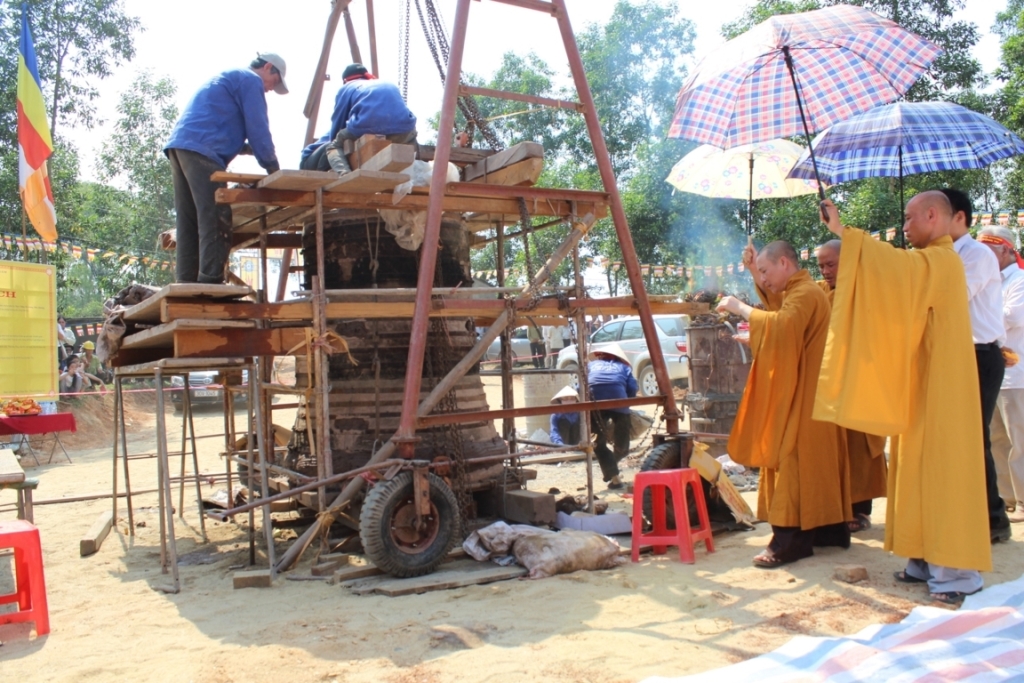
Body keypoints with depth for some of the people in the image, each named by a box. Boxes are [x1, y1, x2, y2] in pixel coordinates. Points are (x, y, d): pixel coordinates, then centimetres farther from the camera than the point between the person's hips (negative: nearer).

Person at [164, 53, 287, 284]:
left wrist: (246, 148, 24)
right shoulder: (251, 81, 4)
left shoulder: (227, 79, 33)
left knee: (188, 221, 5)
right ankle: (211, 281, -21)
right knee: (215, 219, -14)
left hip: (178, 145, 10)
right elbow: (258, 129, -3)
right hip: (201, 151, -10)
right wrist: (273, 168, 4)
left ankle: (186, 283, 3)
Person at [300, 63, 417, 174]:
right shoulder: (391, 85, 36)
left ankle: (343, 172, -6)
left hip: (367, 127, -3)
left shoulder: (346, 89, 26)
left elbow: (337, 125, 30)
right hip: (403, 131, 3)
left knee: (333, 146, 26)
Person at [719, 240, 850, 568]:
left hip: (800, 395, -11)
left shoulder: (805, 293, -17)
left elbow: (782, 324, -34)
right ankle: (829, 527, 21)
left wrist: (740, 308, -25)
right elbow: (775, 308, 28)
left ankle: (791, 537, -10)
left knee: (793, 458, -11)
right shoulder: (797, 291, 15)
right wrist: (755, 272, 16)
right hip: (797, 392, 11)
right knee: (814, 458, 13)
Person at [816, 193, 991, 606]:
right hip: (924, 387, 10)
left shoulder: (940, 262, -15)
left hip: (940, 388, -10)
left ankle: (957, 570, 0)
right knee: (924, 470, 10)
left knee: (943, 471, -6)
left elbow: (896, 265, -32)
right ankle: (930, 559, 17)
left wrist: (843, 232, -28)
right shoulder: (931, 263, 17)